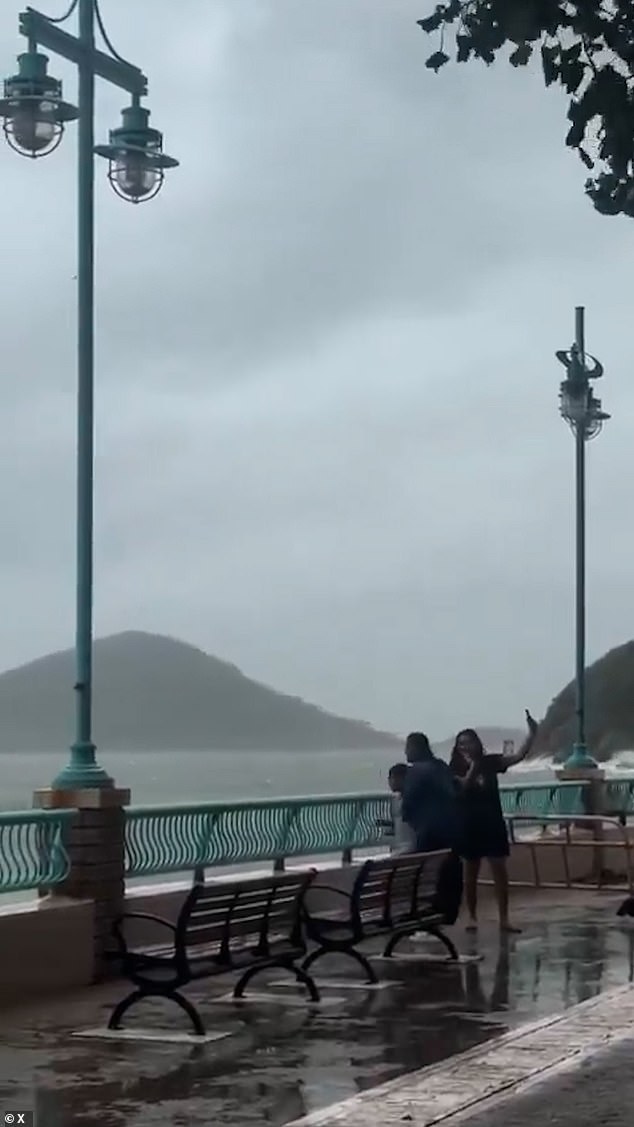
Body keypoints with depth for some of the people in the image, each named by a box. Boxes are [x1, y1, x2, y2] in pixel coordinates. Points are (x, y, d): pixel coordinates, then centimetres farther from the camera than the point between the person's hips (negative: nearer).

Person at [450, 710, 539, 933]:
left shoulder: (490, 762, 3)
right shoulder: (456, 769, -2)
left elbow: (519, 756, -5)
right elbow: (463, 786, -20)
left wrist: (532, 734, -15)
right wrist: (472, 766, -22)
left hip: (493, 823, 2)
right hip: (470, 825, -2)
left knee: (500, 872, -1)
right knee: (470, 874, 6)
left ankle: (504, 919, 1)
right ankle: (472, 917, 15)